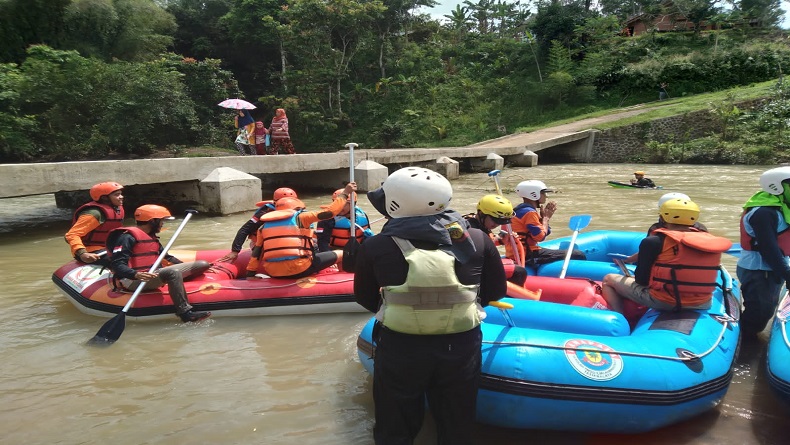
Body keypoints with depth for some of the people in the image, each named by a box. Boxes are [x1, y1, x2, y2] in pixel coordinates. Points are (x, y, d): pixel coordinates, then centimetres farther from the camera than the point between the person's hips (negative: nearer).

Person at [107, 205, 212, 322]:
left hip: (152, 276, 9)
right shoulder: (128, 237, -9)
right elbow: (117, 264, -19)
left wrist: (188, 268, 16)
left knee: (203, 264, 2)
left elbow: (167, 257, 25)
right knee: (173, 272, -38)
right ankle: (185, 313, -36)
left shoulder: (152, 237, 21)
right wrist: (136, 274, -38)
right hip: (132, 281, -9)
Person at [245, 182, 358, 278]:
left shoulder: (264, 226, 16)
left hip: (274, 273, 5)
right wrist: (345, 194, 9)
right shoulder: (300, 217, 3)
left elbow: (257, 253, 16)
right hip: (299, 269, -5)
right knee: (341, 254, 9)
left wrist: (250, 274, 23)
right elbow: (329, 212, -1)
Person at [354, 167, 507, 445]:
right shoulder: (477, 239, -9)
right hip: (461, 347, 1)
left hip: (399, 349, -1)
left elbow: (365, 298, 1)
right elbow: (496, 291, 3)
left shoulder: (374, 248, -13)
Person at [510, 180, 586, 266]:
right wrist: (546, 218, -5)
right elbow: (541, 237, -18)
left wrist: (544, 216, 5)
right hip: (528, 256, -11)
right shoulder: (529, 212, -16)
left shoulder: (521, 210, 15)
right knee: (579, 255, -13)